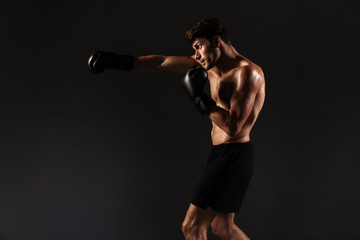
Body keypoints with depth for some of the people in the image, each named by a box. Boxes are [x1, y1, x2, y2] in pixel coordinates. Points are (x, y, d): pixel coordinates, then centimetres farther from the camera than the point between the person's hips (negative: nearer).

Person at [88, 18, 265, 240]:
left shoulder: (248, 72, -16)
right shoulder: (211, 65, 10)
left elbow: (233, 127, -23)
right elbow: (162, 63, 13)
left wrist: (199, 97, -18)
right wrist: (120, 61, 13)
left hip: (234, 156, -10)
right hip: (222, 154, 10)